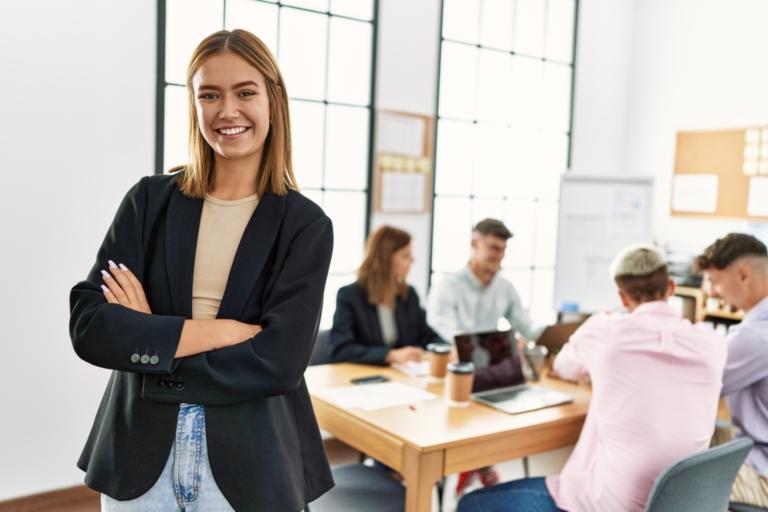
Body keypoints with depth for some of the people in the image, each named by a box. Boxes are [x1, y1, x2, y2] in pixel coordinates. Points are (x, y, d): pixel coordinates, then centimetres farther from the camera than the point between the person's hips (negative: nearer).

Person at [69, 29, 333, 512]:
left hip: (249, 467, -1)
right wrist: (225, 330, -17)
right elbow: (90, 325, -10)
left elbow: (279, 362, -15)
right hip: (137, 457, 2)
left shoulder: (305, 224, -6)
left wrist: (146, 339, -12)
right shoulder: (150, 199, 0)